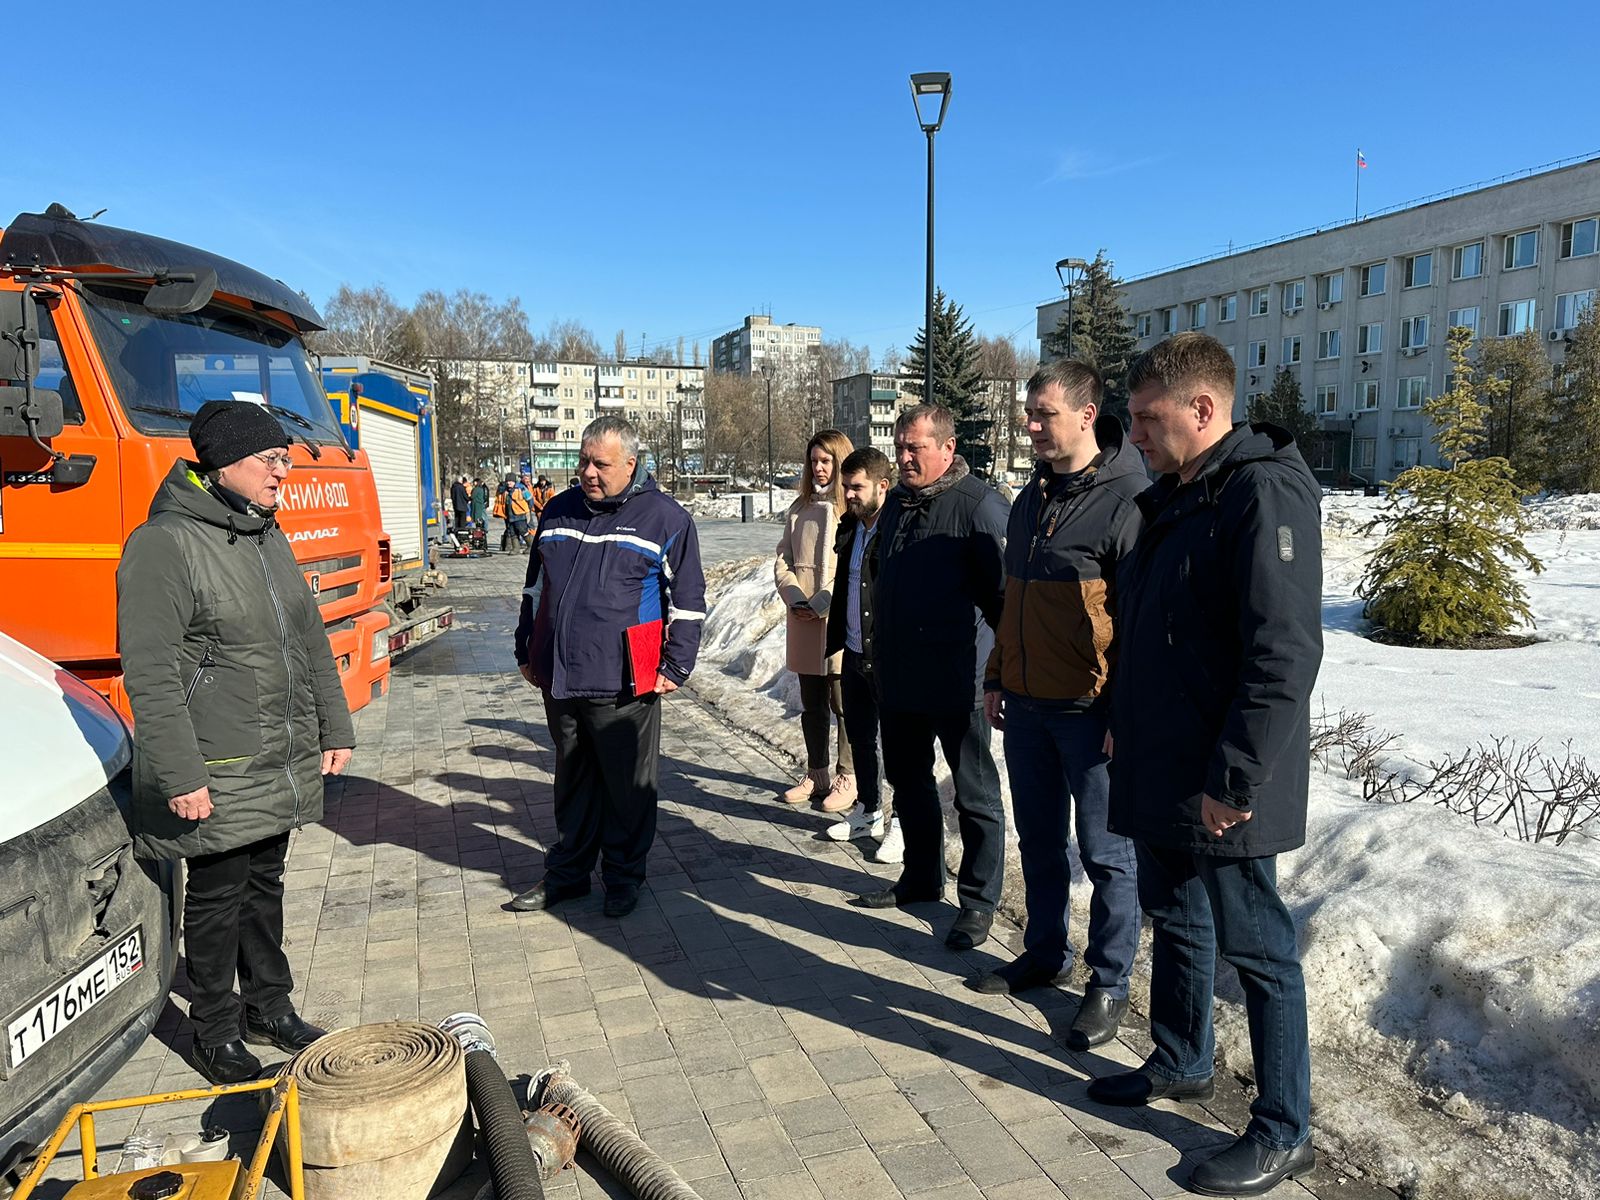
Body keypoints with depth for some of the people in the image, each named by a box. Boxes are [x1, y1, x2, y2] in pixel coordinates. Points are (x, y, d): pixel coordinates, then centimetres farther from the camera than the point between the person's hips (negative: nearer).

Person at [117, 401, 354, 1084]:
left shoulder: (268, 538, 10)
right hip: (219, 776, -7)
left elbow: (310, 642, 15)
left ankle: (270, 1010, 33)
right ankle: (214, 1033, 25)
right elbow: (150, 674, -18)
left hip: (283, 764, 7)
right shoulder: (164, 545, -15)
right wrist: (181, 775, -20)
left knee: (264, 886, 18)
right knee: (217, 898, 7)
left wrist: (334, 729, 13)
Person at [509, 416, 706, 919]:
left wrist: (675, 668, -5)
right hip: (559, 680, 5)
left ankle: (624, 876, 24)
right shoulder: (559, 511, 11)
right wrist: (527, 651, 18)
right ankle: (567, 872, 32)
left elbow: (688, 600, -2)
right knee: (573, 783, 17)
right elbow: (533, 587, 21)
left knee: (628, 786, 7)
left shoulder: (666, 517, -4)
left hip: (624, 687, -4)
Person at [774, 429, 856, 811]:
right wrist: (794, 597, -5)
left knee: (843, 703, 2)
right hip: (803, 621, 6)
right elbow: (782, 560, 11)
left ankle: (847, 779, 15)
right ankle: (816, 776, 26)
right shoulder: (800, 508, 13)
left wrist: (824, 603, -17)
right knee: (811, 704, 14)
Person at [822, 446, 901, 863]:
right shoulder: (849, 528, 10)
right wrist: (834, 638, 17)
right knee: (859, 736, 18)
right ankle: (867, 811, 34)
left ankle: (902, 822, 18)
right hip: (854, 653, 8)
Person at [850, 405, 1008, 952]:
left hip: (956, 681, -8)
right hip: (898, 679, 8)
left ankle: (979, 901, 18)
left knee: (975, 794, 6)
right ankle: (921, 876, 37)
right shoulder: (896, 504, 11)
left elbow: (1003, 593, -14)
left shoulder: (979, 506, -14)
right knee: (908, 781, 20)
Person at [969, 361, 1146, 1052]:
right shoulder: (1030, 500, 12)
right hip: (1025, 704, 7)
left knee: (1105, 853, 6)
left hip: (1089, 710, -7)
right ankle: (1044, 953, 35)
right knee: (1039, 841, 18)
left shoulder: (1125, 501, -13)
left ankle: (1110, 983, 21)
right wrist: (997, 679, 17)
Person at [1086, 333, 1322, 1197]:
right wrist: (1127, 724, 16)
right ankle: (1181, 1065, 41)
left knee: (1256, 948, 5)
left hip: (1222, 790, -9)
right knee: (1175, 923, 22)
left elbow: (1284, 654, -25)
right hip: (1160, 772, 9)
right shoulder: (1173, 498, 12)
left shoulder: (1263, 495, -19)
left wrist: (1234, 780, -24)